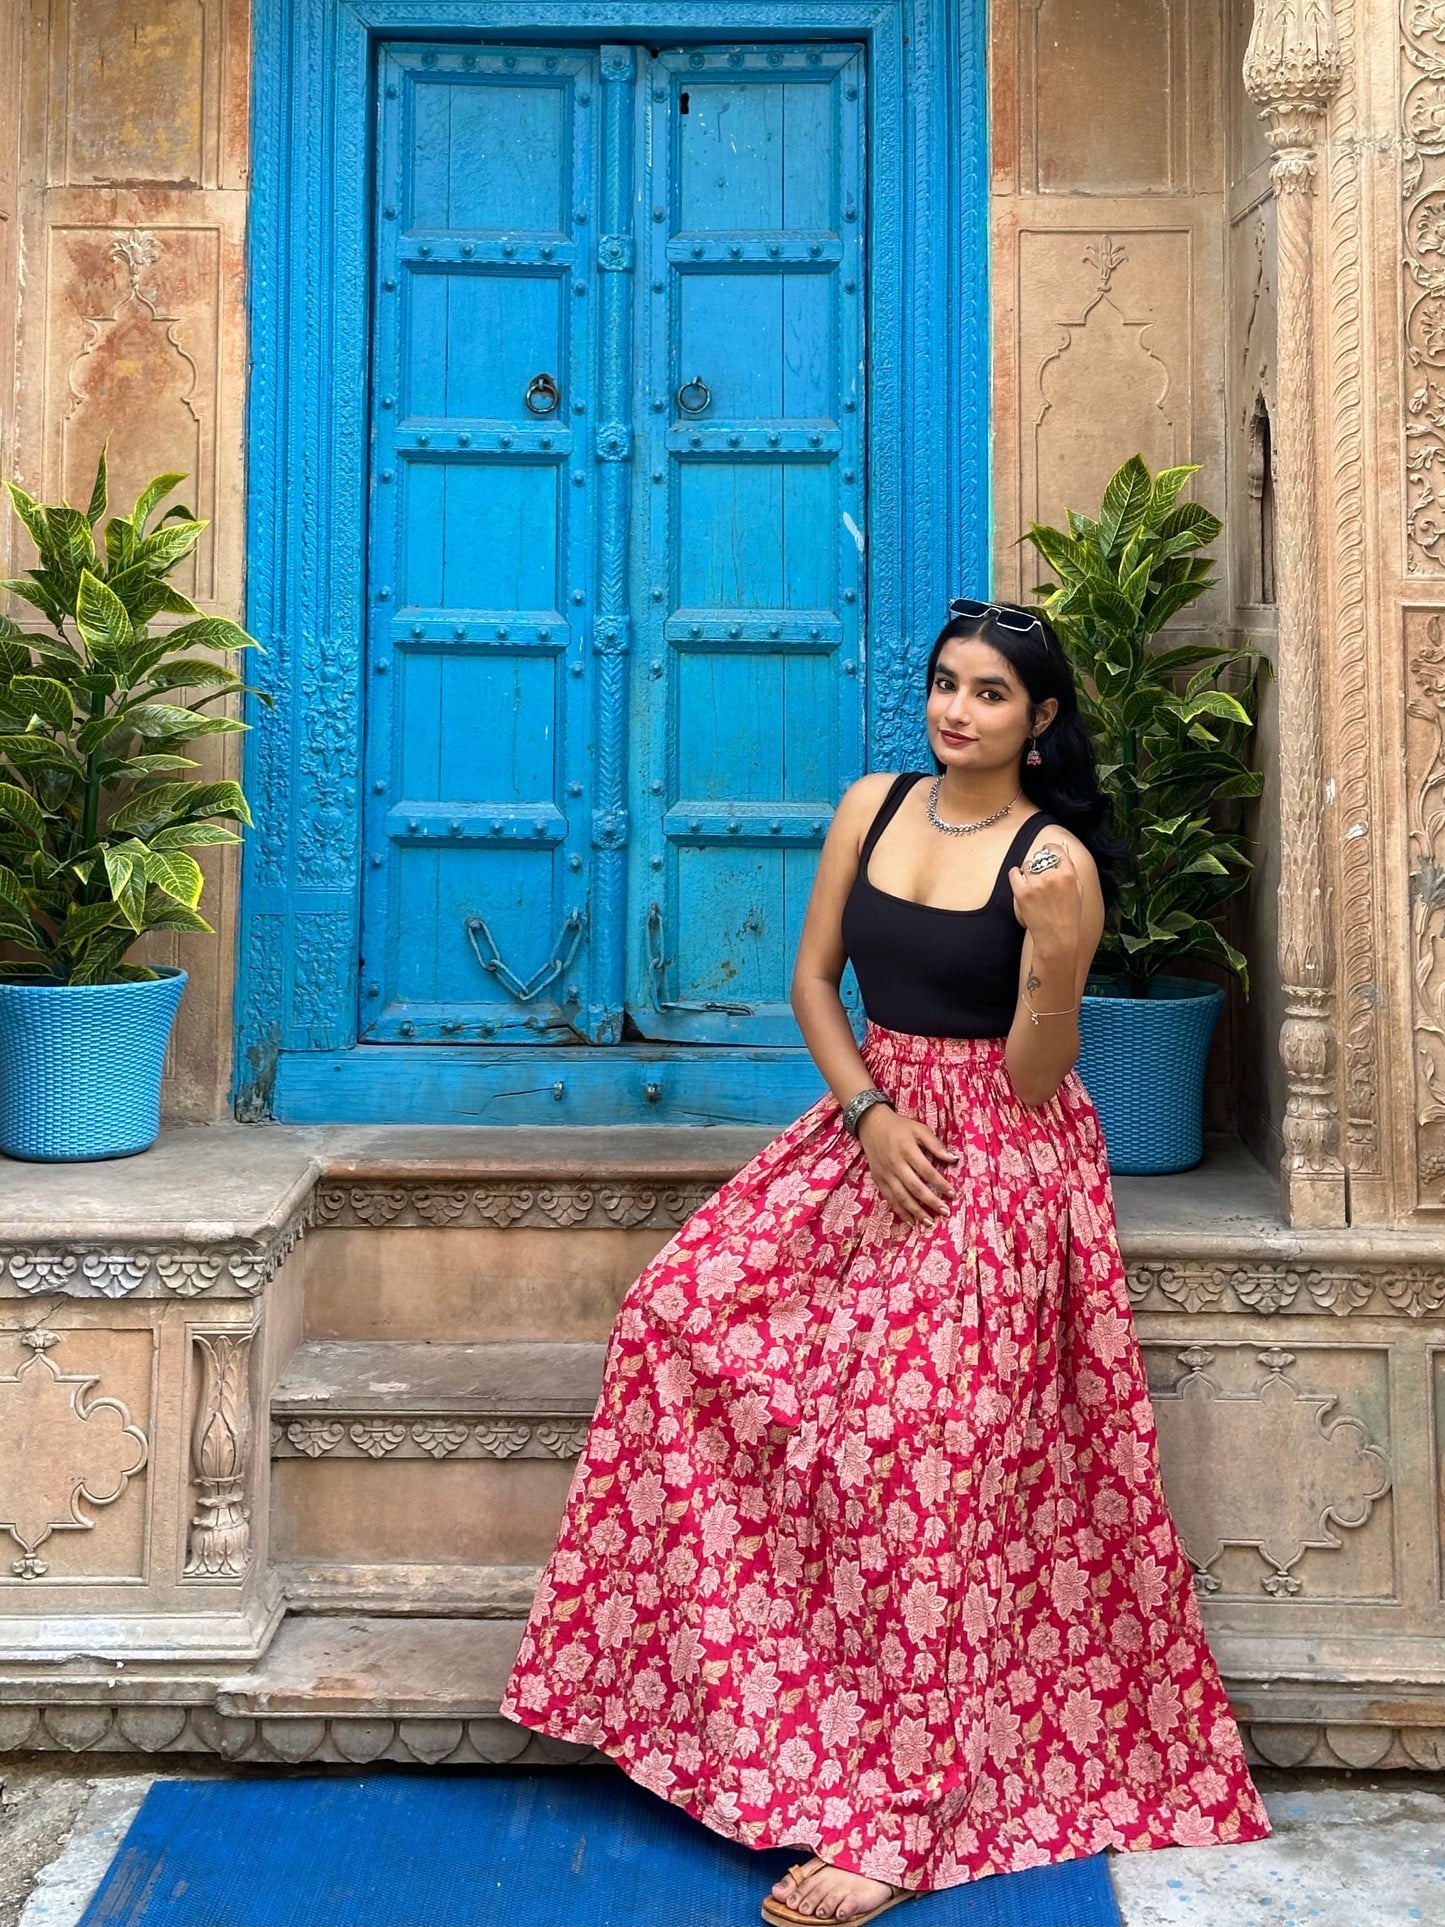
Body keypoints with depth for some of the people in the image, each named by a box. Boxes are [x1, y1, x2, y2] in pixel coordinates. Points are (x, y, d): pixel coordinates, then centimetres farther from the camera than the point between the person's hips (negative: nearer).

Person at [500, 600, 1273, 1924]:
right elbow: (813, 978, 7)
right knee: (683, 1308, -7)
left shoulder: (1056, 860, -11)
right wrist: (871, 1112, -6)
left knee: (926, 1459, -11)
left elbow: (1035, 1080, -12)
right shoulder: (873, 808, 4)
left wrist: (1056, 964, -30)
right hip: (873, 1132, 6)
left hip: (999, 1170, -6)